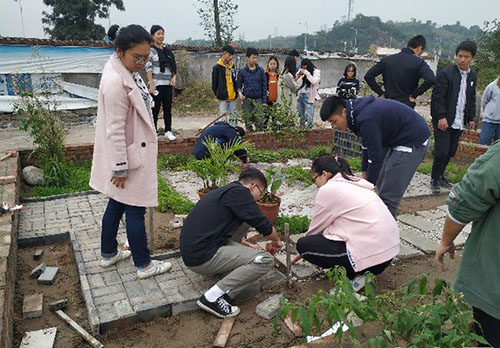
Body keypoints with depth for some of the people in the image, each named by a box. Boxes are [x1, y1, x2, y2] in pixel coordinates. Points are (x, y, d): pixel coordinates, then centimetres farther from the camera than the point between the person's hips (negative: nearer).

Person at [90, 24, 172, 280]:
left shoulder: (128, 72, 6)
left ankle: (108, 254, 37)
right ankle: (144, 265, 19)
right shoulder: (115, 82, -25)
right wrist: (120, 168, -20)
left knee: (117, 204, 20)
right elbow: (115, 130, -24)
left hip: (135, 151, 10)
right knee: (135, 211, 3)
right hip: (128, 158, -10)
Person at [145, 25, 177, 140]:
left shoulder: (167, 50, 13)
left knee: (168, 108, 9)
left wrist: (174, 77, -1)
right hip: (156, 84, -5)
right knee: (155, 109, -1)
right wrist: (151, 84, -17)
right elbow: (148, 67, -10)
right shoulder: (150, 50, -3)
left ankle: (168, 131, 17)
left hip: (168, 84, 5)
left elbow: (173, 65, 17)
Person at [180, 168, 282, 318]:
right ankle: (214, 297, -13)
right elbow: (264, 225, -5)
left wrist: (248, 245, 39)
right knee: (265, 260, -11)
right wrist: (277, 240, 15)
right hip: (202, 258, -10)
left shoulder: (225, 191, 18)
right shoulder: (239, 192, -10)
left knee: (245, 221, 18)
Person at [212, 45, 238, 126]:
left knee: (233, 116, 10)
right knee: (223, 116, -1)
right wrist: (218, 94, 1)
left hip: (232, 97, 5)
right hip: (223, 98, -5)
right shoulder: (217, 67, -5)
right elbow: (214, 83, -2)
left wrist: (235, 92, 8)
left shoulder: (232, 66, 10)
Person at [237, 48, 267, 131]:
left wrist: (264, 101, 1)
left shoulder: (261, 71, 4)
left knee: (260, 122, -5)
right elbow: (238, 85, 8)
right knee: (248, 122, 5)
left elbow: (264, 86, 6)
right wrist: (240, 92, -14)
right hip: (247, 100, 0)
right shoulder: (242, 71, 2)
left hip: (258, 99, 0)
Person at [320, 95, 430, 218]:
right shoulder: (358, 110, 2)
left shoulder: (366, 119, -29)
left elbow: (375, 157, -25)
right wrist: (364, 174, 13)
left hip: (413, 141, -10)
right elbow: (367, 146, 13)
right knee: (382, 185, 18)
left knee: (388, 195, -9)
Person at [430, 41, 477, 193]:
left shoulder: (472, 76, 13)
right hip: (443, 121, -6)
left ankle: (440, 176, 26)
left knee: (450, 152, 10)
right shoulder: (445, 74, -8)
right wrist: (441, 117, -19)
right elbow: (438, 97, -13)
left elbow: (472, 99, 19)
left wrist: (471, 118, 14)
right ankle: (435, 179, 8)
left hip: (459, 122, 6)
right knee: (442, 152, -7)